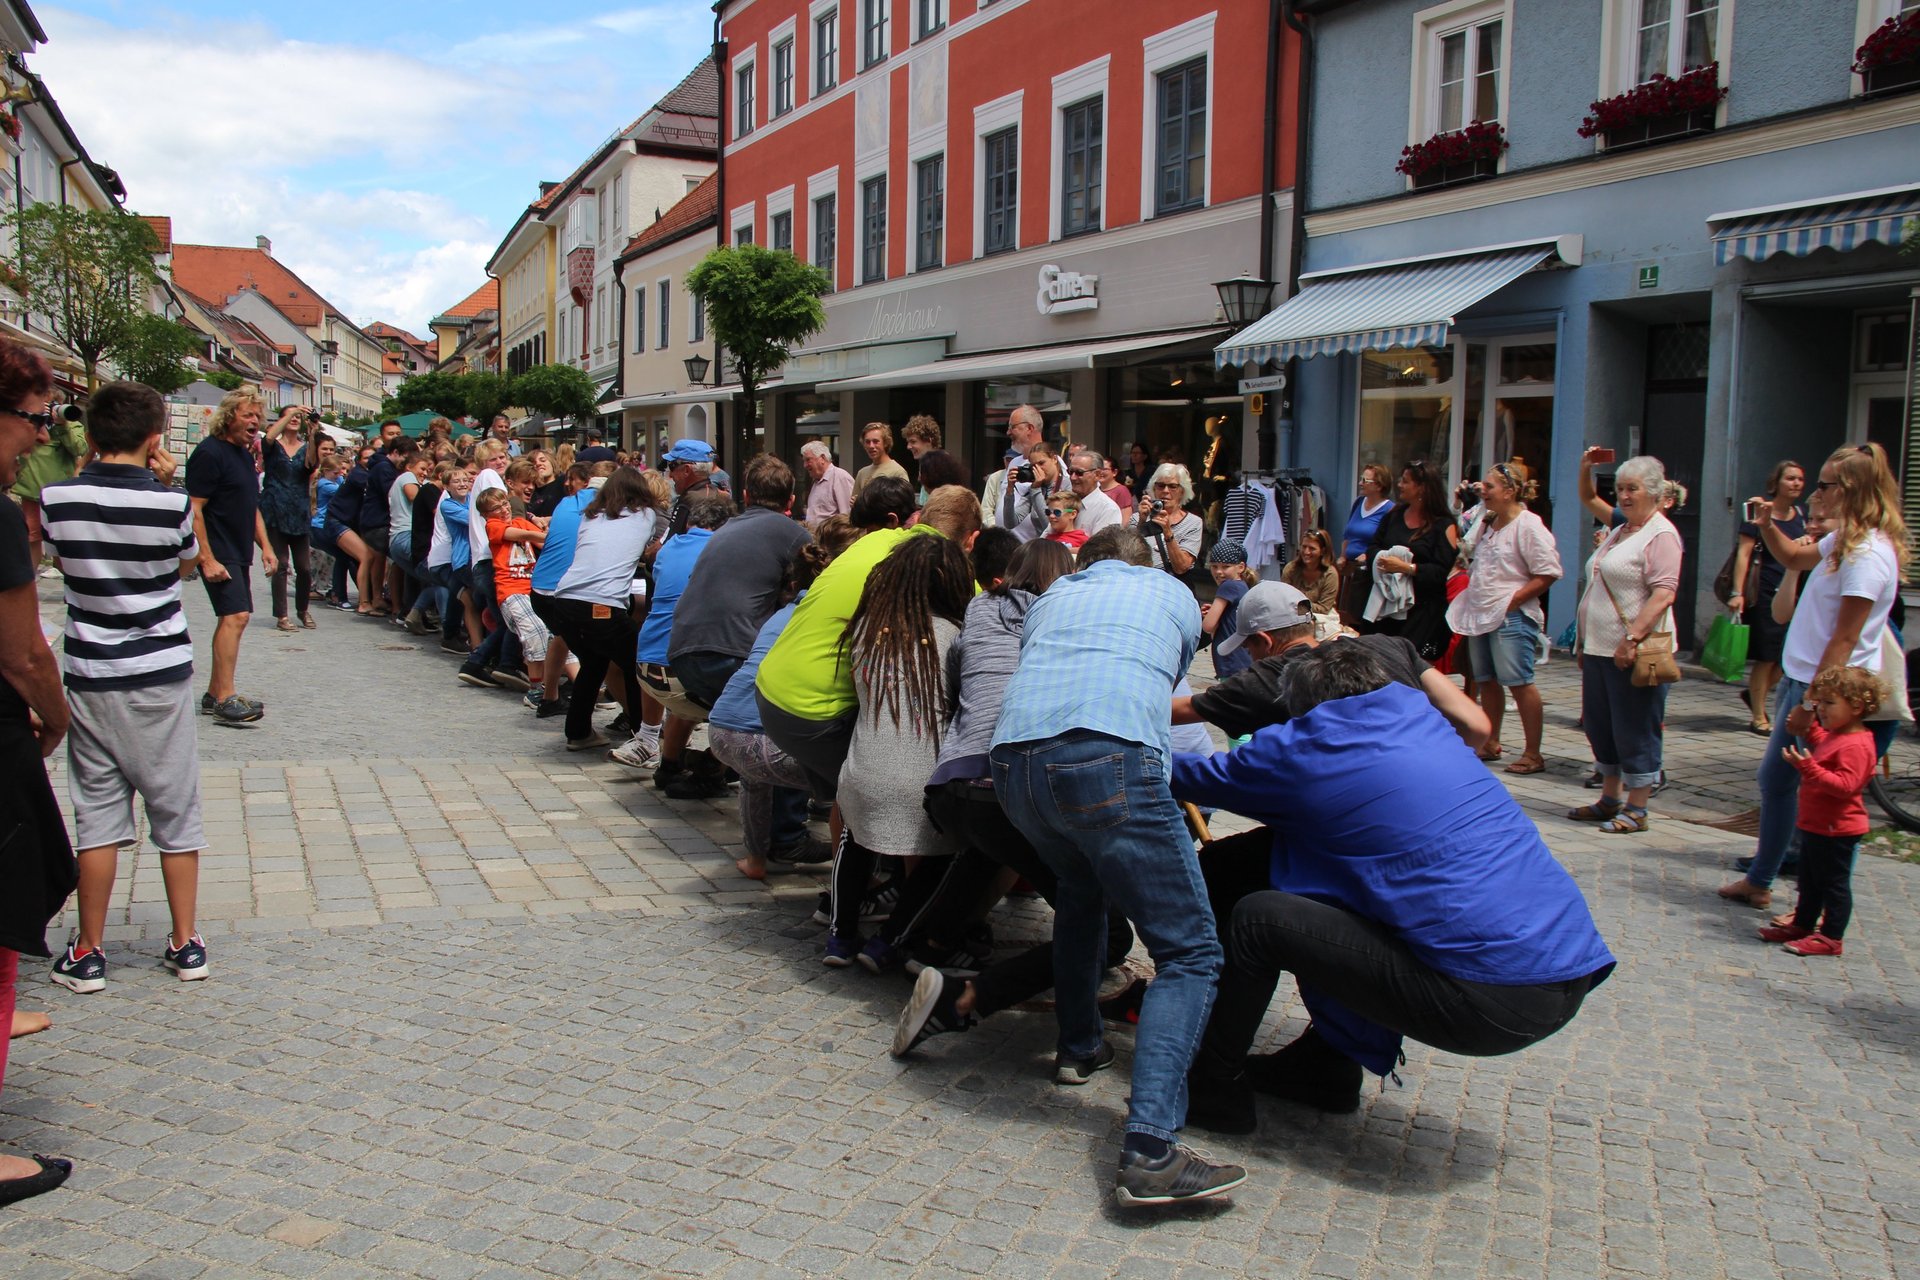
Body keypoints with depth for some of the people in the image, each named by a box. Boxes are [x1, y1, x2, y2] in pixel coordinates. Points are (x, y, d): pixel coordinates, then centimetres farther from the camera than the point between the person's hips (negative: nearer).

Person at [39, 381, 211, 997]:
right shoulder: (170, 503, -12)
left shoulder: (56, 498, -6)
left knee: (97, 817, 9)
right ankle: (185, 944, 17)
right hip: (161, 676, -1)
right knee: (176, 814, 9)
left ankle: (88, 953, 15)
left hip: (90, 679, 2)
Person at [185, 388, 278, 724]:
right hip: (218, 554, -10)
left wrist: (265, 546, 17)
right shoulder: (209, 452, -13)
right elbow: (194, 509, -18)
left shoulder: (245, 454, 16)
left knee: (231, 619, 12)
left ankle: (213, 694, 20)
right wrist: (207, 559, -22)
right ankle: (225, 699, -18)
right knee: (235, 616, -18)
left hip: (239, 554, 10)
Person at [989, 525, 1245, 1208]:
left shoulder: (1051, 598, 35)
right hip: (1109, 763, -5)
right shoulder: (1176, 594, 29)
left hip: (1013, 761, 5)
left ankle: (1078, 1046, 37)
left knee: (1081, 888, 36)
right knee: (1190, 952, -1)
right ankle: (1150, 1149, -16)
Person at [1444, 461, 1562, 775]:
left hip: (1511, 618, -9)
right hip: (1480, 615, 9)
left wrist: (1512, 600, -17)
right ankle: (1491, 744, 26)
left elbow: (1548, 573, -15)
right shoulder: (1487, 525, 15)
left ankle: (1533, 754, -1)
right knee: (1487, 681, 14)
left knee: (1519, 682, -7)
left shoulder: (1528, 526, -11)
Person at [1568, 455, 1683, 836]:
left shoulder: (1660, 535, -10)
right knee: (1599, 726, 14)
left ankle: (1635, 809, 7)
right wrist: (1585, 640, 20)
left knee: (1635, 731, -2)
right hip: (1599, 647, 9)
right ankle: (1610, 799, 25)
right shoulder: (1618, 533, 19)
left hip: (1635, 651, -9)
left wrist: (1631, 639, -27)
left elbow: (1663, 593, -21)